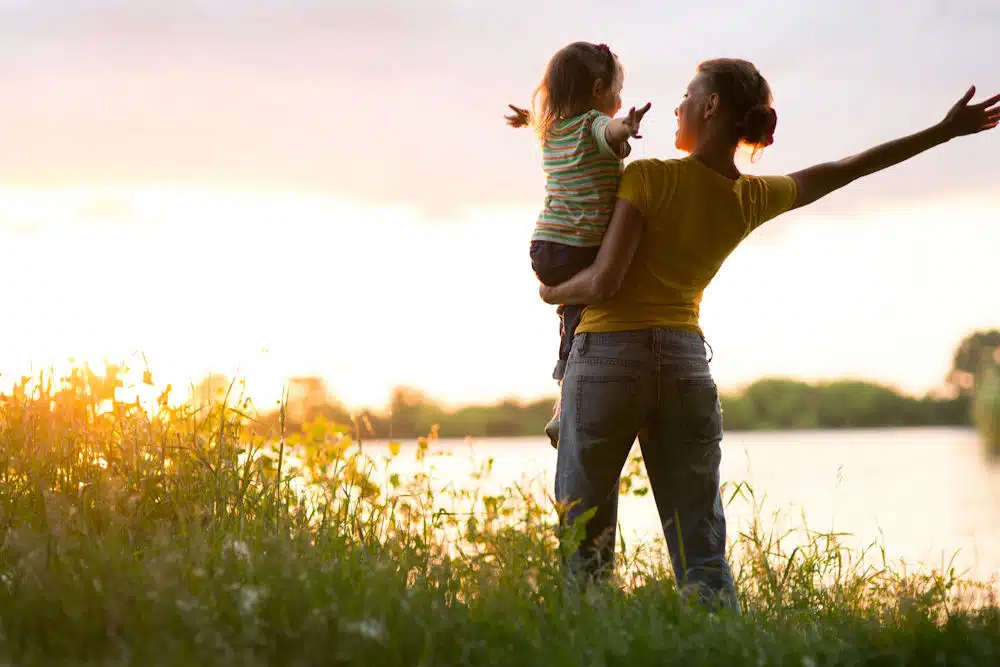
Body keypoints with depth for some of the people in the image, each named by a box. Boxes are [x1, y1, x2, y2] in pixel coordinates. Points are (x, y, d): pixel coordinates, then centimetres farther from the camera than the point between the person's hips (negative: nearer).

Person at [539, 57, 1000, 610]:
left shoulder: (648, 177, -10)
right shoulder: (756, 198, 6)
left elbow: (603, 282, -15)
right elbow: (845, 169, 20)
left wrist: (554, 291, 6)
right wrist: (944, 131, 30)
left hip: (608, 357, -4)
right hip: (687, 362, 4)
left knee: (586, 547, 1)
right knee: (703, 560, 4)